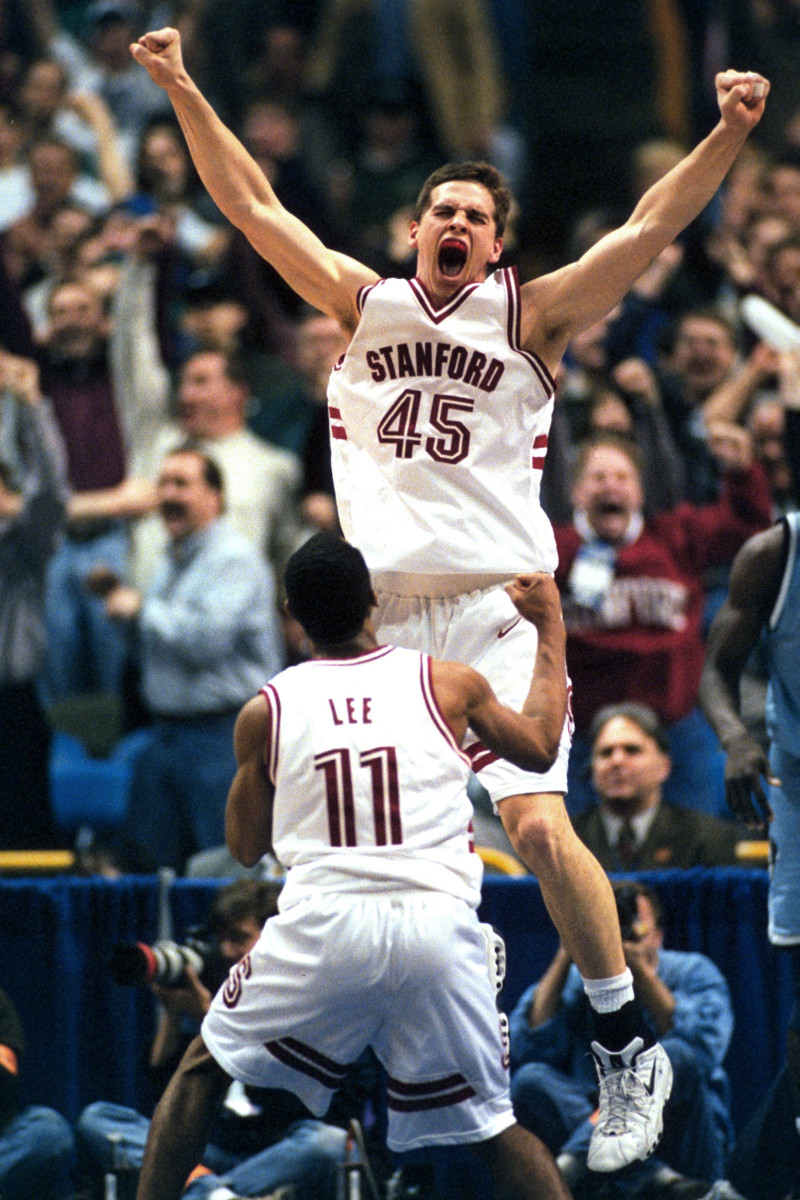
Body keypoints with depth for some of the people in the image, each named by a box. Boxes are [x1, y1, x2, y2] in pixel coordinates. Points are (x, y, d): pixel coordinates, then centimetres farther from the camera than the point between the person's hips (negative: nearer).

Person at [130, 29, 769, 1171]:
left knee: (539, 822, -15)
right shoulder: (362, 303, 13)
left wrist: (729, 133, -16)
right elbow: (253, 206, 13)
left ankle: (629, 1046, -9)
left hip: (497, 603, -4)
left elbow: (648, 228, -4)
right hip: (381, 605, 4)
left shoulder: (532, 314, 5)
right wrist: (184, 91, 8)